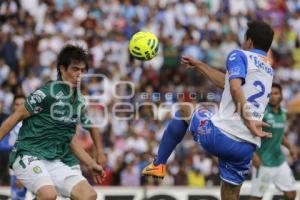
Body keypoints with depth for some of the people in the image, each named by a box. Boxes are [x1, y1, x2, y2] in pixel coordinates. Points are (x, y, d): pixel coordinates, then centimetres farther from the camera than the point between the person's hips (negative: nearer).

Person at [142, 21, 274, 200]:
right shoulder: (268, 69, 23)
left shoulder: (240, 55, 1)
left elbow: (235, 88, -19)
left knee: (184, 111, 24)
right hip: (247, 148, 5)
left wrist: (249, 122, -19)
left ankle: (159, 164, 28)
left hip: (220, 135, -5)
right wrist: (199, 66, 44)